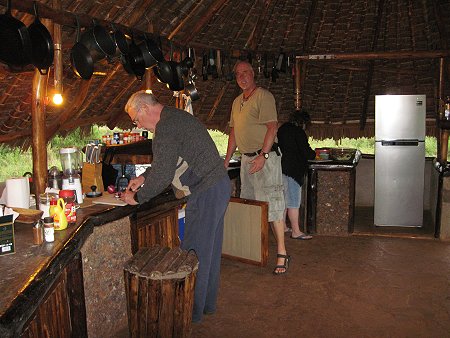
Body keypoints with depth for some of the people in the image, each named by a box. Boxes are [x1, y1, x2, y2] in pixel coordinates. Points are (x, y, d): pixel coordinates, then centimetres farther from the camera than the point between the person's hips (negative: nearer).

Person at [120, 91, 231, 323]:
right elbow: (165, 160, 26)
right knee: (210, 248, 18)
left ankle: (192, 311, 15)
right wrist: (143, 177, 19)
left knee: (195, 251, 1)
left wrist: (137, 197, -7)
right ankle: (207, 302, 32)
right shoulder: (176, 116, 16)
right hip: (219, 184, 11)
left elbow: (162, 176, -20)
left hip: (206, 193, -11)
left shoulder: (166, 128, -17)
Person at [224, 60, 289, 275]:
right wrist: (227, 159, 16)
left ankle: (281, 253, -4)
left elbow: (272, 127, -17)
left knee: (271, 202, -9)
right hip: (246, 158, 9)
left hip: (265, 156, -8)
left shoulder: (263, 96, -9)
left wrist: (263, 156, -24)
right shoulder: (237, 101, 17)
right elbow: (234, 132, 21)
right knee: (248, 203, 13)